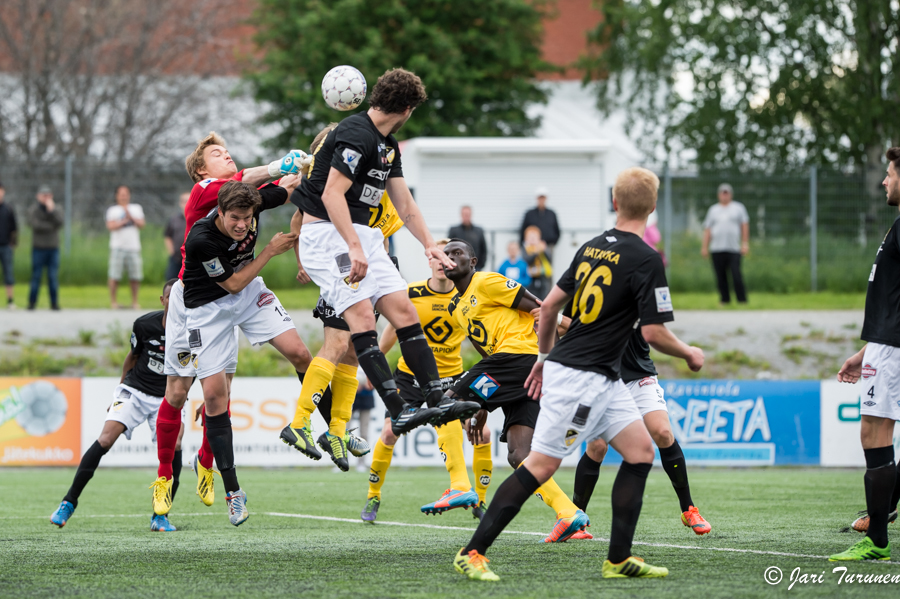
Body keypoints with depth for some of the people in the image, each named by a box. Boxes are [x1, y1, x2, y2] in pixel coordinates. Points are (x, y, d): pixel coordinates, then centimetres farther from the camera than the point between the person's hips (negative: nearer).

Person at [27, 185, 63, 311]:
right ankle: (32, 302, 3)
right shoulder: (33, 210, 2)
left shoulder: (56, 210, 8)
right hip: (38, 248, -2)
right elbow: (35, 224, -12)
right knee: (36, 277, -2)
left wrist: (51, 210, -15)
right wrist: (50, 226, -9)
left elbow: (59, 223, -9)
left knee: (53, 278, 0)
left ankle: (54, 303, 5)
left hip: (53, 248, 2)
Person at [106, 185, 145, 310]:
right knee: (115, 276, -7)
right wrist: (124, 221, -8)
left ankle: (134, 302, 8)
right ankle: (113, 301, -1)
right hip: (118, 247, -2)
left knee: (135, 276, -1)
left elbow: (142, 224, 5)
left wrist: (131, 216, -6)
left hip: (133, 247, 2)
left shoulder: (136, 209, 17)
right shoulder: (112, 210, 8)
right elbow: (110, 226, -5)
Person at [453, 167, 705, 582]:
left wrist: (546, 356, 25)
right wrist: (690, 355, 2)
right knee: (541, 466, -7)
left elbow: (551, 303, 13)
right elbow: (654, 333, -17)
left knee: (640, 450, 8)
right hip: (581, 377, -9)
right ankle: (472, 553, -5)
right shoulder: (646, 260, -16)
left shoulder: (592, 247, 8)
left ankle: (619, 559, 6)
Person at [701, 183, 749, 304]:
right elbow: (707, 230, 15)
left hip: (734, 248, -3)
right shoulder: (713, 210, 17)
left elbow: (745, 226, 8)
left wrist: (745, 243, -1)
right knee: (720, 276, 0)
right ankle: (725, 298, 10)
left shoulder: (738, 208, 12)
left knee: (736, 275, -12)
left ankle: (742, 299, -6)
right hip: (717, 249, 3)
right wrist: (704, 247, 8)